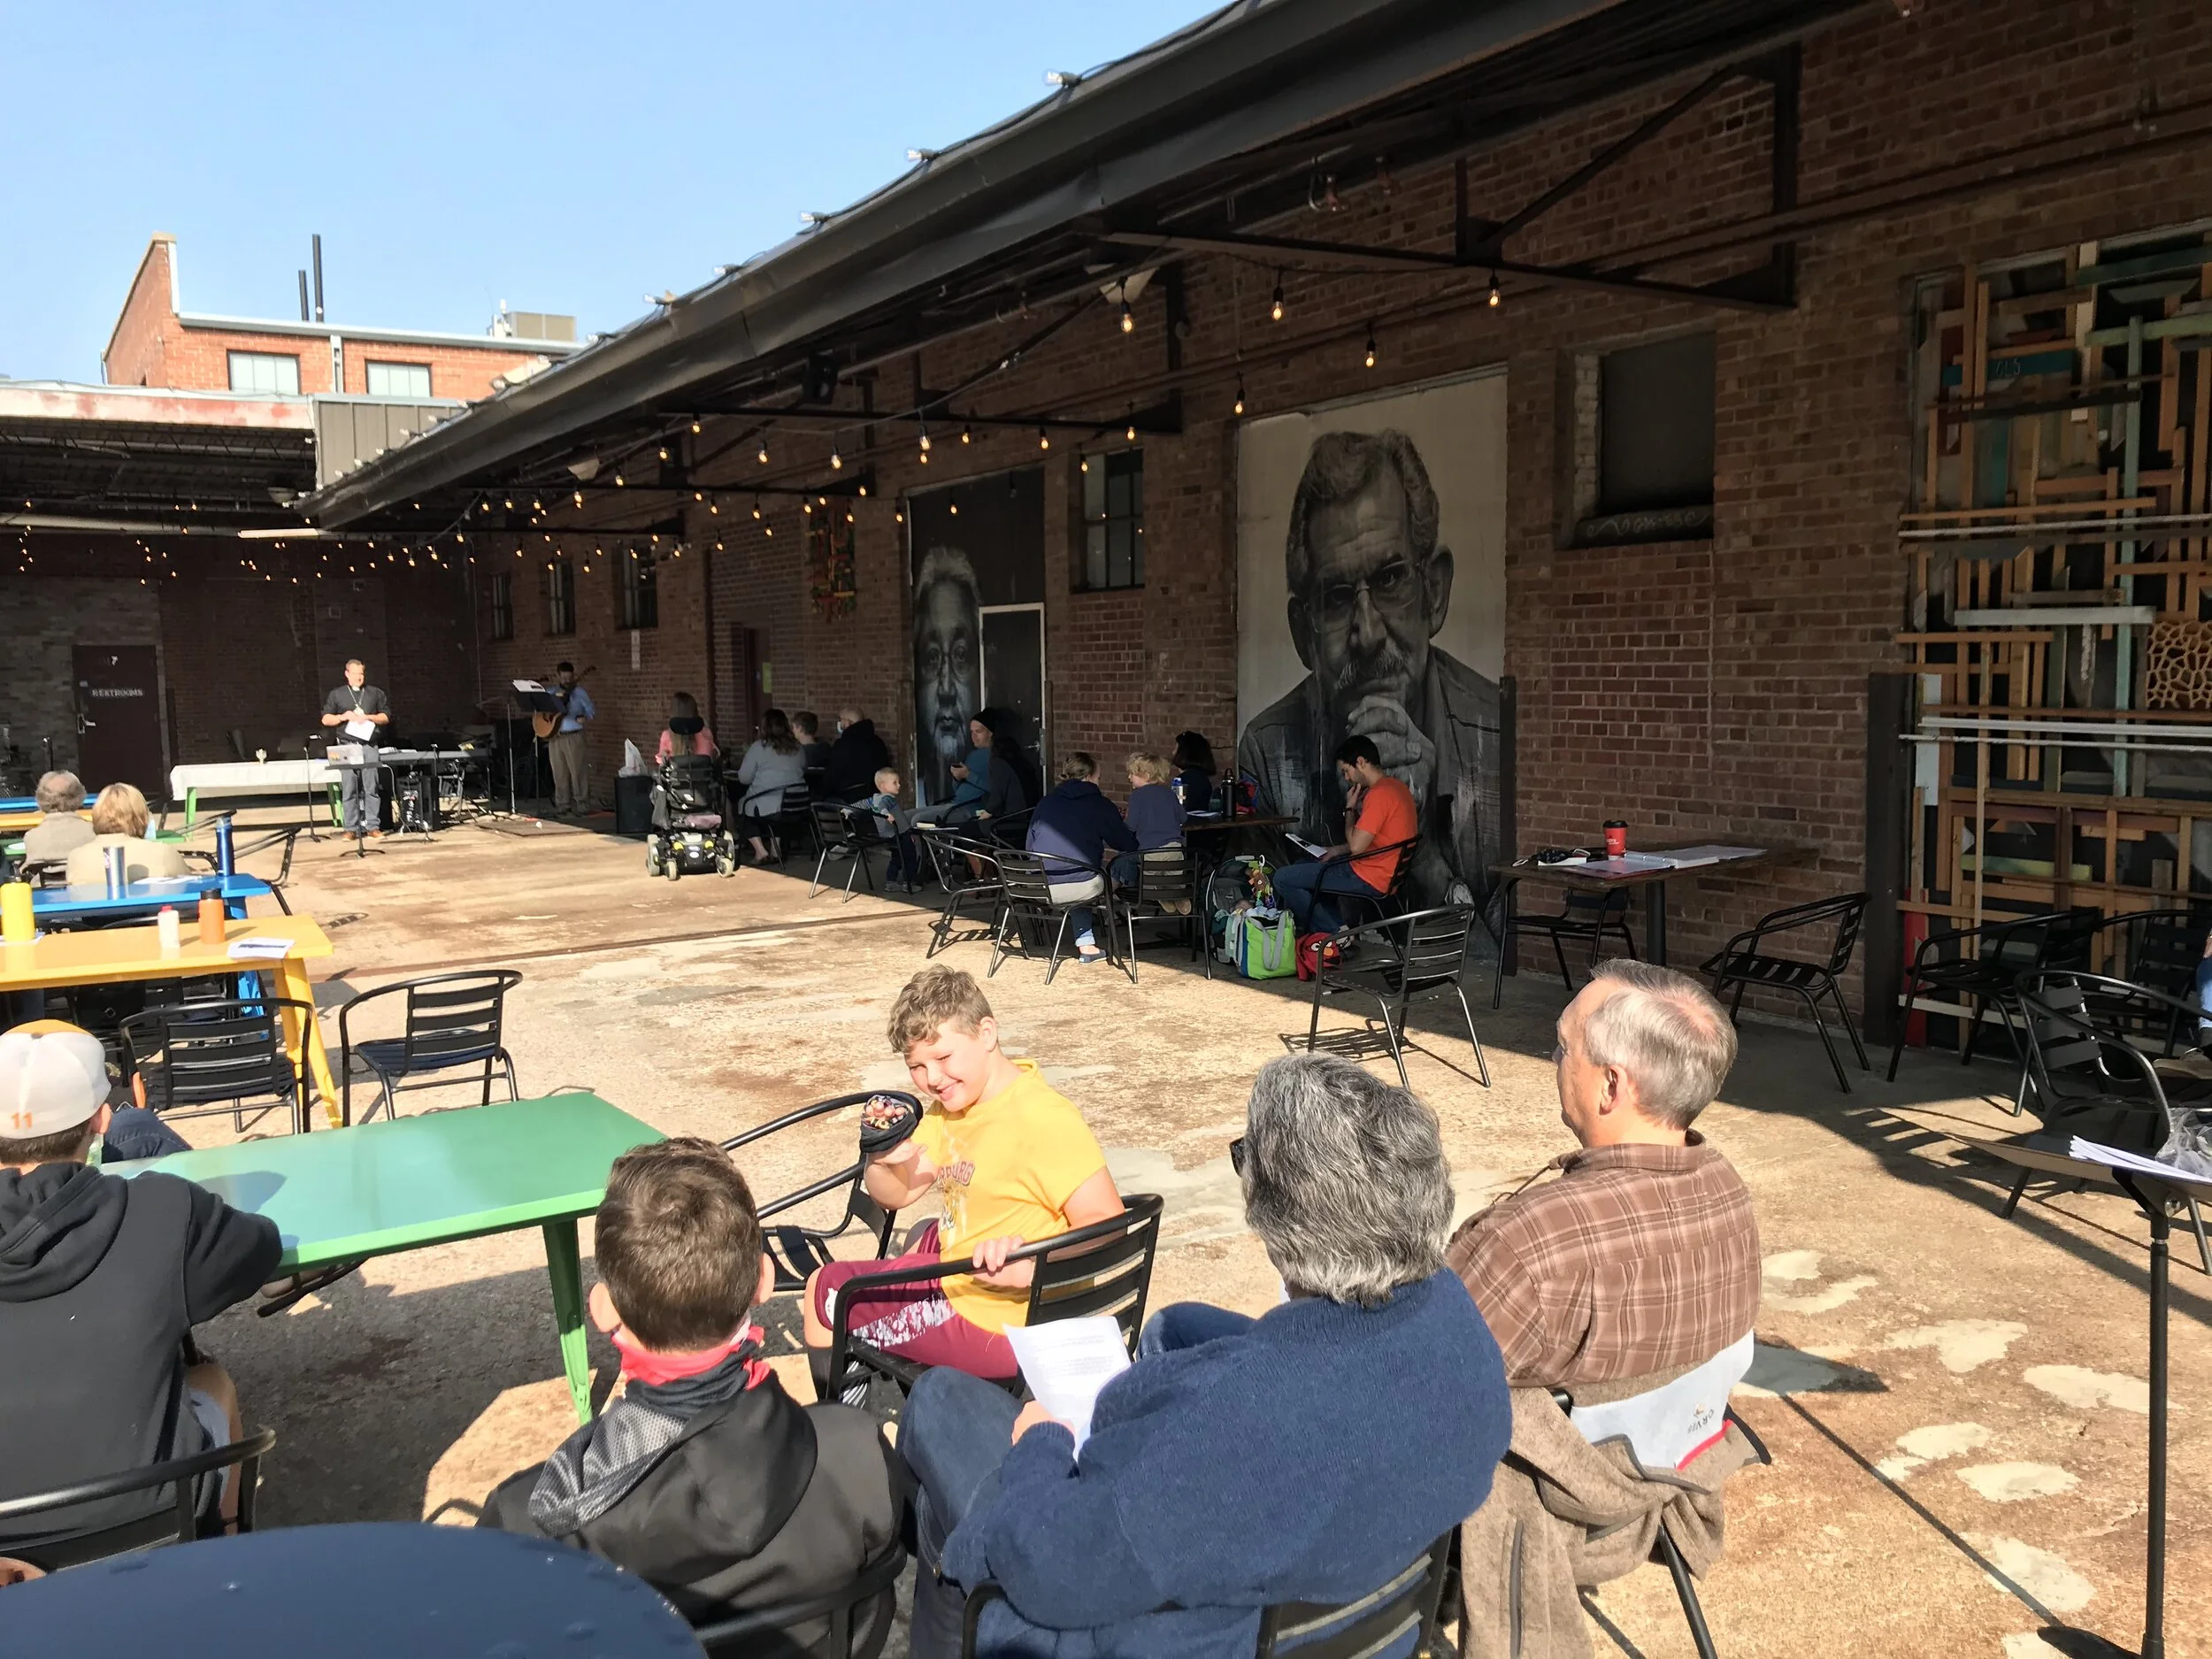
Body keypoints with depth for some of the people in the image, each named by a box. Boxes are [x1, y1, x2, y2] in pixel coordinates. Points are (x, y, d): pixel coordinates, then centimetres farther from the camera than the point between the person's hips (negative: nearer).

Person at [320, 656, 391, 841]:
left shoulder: (376, 693, 13)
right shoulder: (337, 694, 11)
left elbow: (386, 717, 11)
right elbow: (325, 719, 10)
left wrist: (368, 717, -6)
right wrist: (343, 717, -8)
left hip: (369, 745, 0)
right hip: (346, 746, 0)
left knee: (371, 787, -3)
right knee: (348, 789, -2)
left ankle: (373, 827, -1)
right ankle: (351, 828, 0)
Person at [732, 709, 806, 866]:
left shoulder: (759, 747, -7)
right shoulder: (797, 748, 6)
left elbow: (744, 778, -4)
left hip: (767, 808, -5)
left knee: (741, 807, 23)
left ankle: (761, 851, 9)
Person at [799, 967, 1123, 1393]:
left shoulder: (1045, 1120, -28)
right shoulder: (953, 1103, 1)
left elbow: (1108, 1228, -31)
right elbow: (897, 1193, 7)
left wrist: (1031, 1268, -47)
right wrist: (881, 1159, -16)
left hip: (994, 1322, -9)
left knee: (824, 1292, 5)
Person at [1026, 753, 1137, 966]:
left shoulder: (1045, 803, 15)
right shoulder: (1100, 804, 4)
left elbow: (1029, 847, 20)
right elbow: (1129, 845, 8)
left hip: (1038, 889, 5)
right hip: (1081, 887, -4)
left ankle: (1085, 946, 26)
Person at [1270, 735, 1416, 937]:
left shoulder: (1379, 794, -22)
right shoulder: (1396, 786, 10)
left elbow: (1356, 846, -23)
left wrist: (1350, 808, -9)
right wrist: (1338, 850, 11)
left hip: (1370, 880, -10)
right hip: (1386, 872, 10)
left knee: (1283, 878, -7)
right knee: (1306, 866, 29)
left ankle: (1332, 933, 2)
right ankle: (1336, 929, 17)